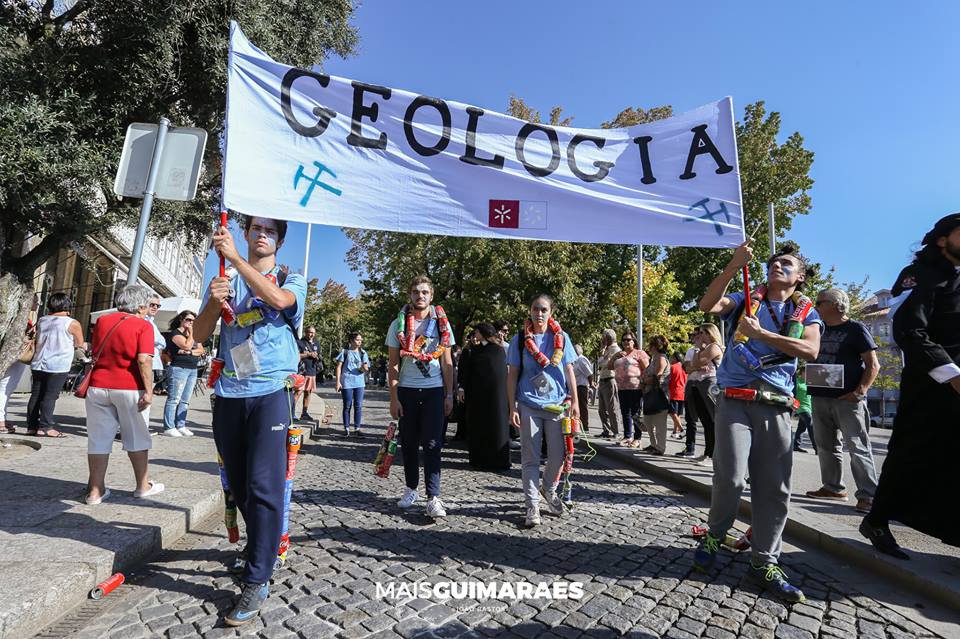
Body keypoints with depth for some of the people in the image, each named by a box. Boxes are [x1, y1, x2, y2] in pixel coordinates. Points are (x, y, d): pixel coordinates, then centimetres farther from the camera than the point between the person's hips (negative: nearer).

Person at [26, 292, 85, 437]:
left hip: (38, 364, 6)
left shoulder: (41, 320, 10)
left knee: (36, 395, 10)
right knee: (50, 396, -4)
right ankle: (45, 427, -3)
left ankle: (32, 426, 14)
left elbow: (40, 340, 21)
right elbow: (80, 343, 1)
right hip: (58, 366, -6)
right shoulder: (72, 323, -7)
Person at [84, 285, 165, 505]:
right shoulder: (143, 325, -9)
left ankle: (95, 491, 14)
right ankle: (143, 486, 21)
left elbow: (93, 353, 20)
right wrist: (148, 391, -16)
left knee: (99, 439, 9)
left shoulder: (102, 321, 9)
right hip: (129, 388, -4)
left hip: (98, 386, 5)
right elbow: (144, 360, -19)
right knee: (137, 438, 9)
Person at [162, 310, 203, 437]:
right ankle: (169, 428, -3)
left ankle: (180, 426, 12)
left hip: (193, 370, 7)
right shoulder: (175, 333, -1)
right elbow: (187, 345, -16)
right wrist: (191, 333, -4)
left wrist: (190, 352, -8)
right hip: (179, 368, -7)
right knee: (174, 399, -6)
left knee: (185, 401, 8)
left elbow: (201, 350, 10)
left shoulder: (195, 335, 20)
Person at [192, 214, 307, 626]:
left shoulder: (291, 280, 6)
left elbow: (277, 298, -19)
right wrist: (214, 301, -10)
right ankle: (263, 547, 35)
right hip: (228, 395, 4)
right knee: (238, 484, 13)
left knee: (263, 484, -9)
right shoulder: (224, 280, 14)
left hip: (270, 393, -4)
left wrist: (234, 256, -18)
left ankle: (257, 581, 1)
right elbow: (199, 336, 8)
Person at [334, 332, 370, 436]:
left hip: (359, 383, 3)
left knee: (358, 406, 2)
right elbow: (339, 367, 1)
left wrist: (364, 368, -18)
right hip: (347, 382, -3)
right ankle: (346, 429, 11)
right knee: (347, 406, 3)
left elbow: (366, 369, 7)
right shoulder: (345, 351, 3)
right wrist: (338, 381, -6)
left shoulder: (363, 353, 10)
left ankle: (357, 429, 8)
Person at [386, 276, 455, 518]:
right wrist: (394, 397, -5)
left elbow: (447, 362, 6)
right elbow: (393, 364, 1)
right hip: (407, 390, 1)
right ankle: (411, 488, 26)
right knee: (409, 442, 10)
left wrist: (449, 395, 1)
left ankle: (433, 497, -1)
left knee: (432, 444, -4)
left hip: (434, 391, 0)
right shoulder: (398, 325, 2)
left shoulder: (441, 323, 4)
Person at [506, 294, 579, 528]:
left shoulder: (561, 337, 5)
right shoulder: (520, 339, 1)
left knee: (558, 455, 7)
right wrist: (512, 407, -3)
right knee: (530, 457, 2)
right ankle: (532, 505, 14)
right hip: (529, 405, -1)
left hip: (557, 404, 2)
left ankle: (548, 489, 35)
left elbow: (569, 371, 8)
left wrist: (574, 401, 2)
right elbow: (512, 375, 2)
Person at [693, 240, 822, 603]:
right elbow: (707, 305, -9)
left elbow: (810, 351, -6)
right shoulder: (745, 301, 11)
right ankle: (715, 535, 16)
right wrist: (733, 267, -15)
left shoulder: (806, 313, 14)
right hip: (735, 401, -2)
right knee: (731, 477, -12)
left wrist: (760, 333, -13)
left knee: (775, 488, 5)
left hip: (777, 407, 3)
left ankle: (764, 563, 19)